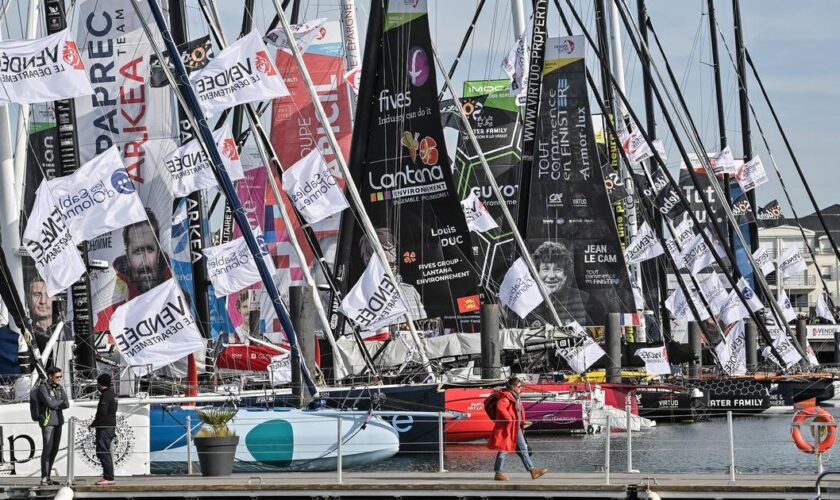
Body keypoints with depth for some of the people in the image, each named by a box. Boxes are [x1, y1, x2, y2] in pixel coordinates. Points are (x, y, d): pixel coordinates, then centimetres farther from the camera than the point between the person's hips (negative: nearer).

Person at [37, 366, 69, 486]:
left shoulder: (59, 388, 12)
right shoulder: (43, 388, -9)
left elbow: (66, 405, 4)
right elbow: (50, 403, -20)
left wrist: (55, 404, -13)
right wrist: (61, 402, -3)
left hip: (58, 422, 7)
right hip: (47, 422, -7)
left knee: (54, 450, 7)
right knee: (47, 449, -10)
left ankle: (48, 477, 13)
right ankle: (44, 479, -9)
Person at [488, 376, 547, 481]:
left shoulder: (516, 397, 16)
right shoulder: (506, 397, -15)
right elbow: (500, 407, -33)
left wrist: (521, 424, 19)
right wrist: (508, 419, -29)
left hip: (516, 428, 10)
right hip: (507, 429, -10)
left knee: (523, 449, 9)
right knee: (503, 449, -3)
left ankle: (532, 470, 11)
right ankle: (499, 473, 4)